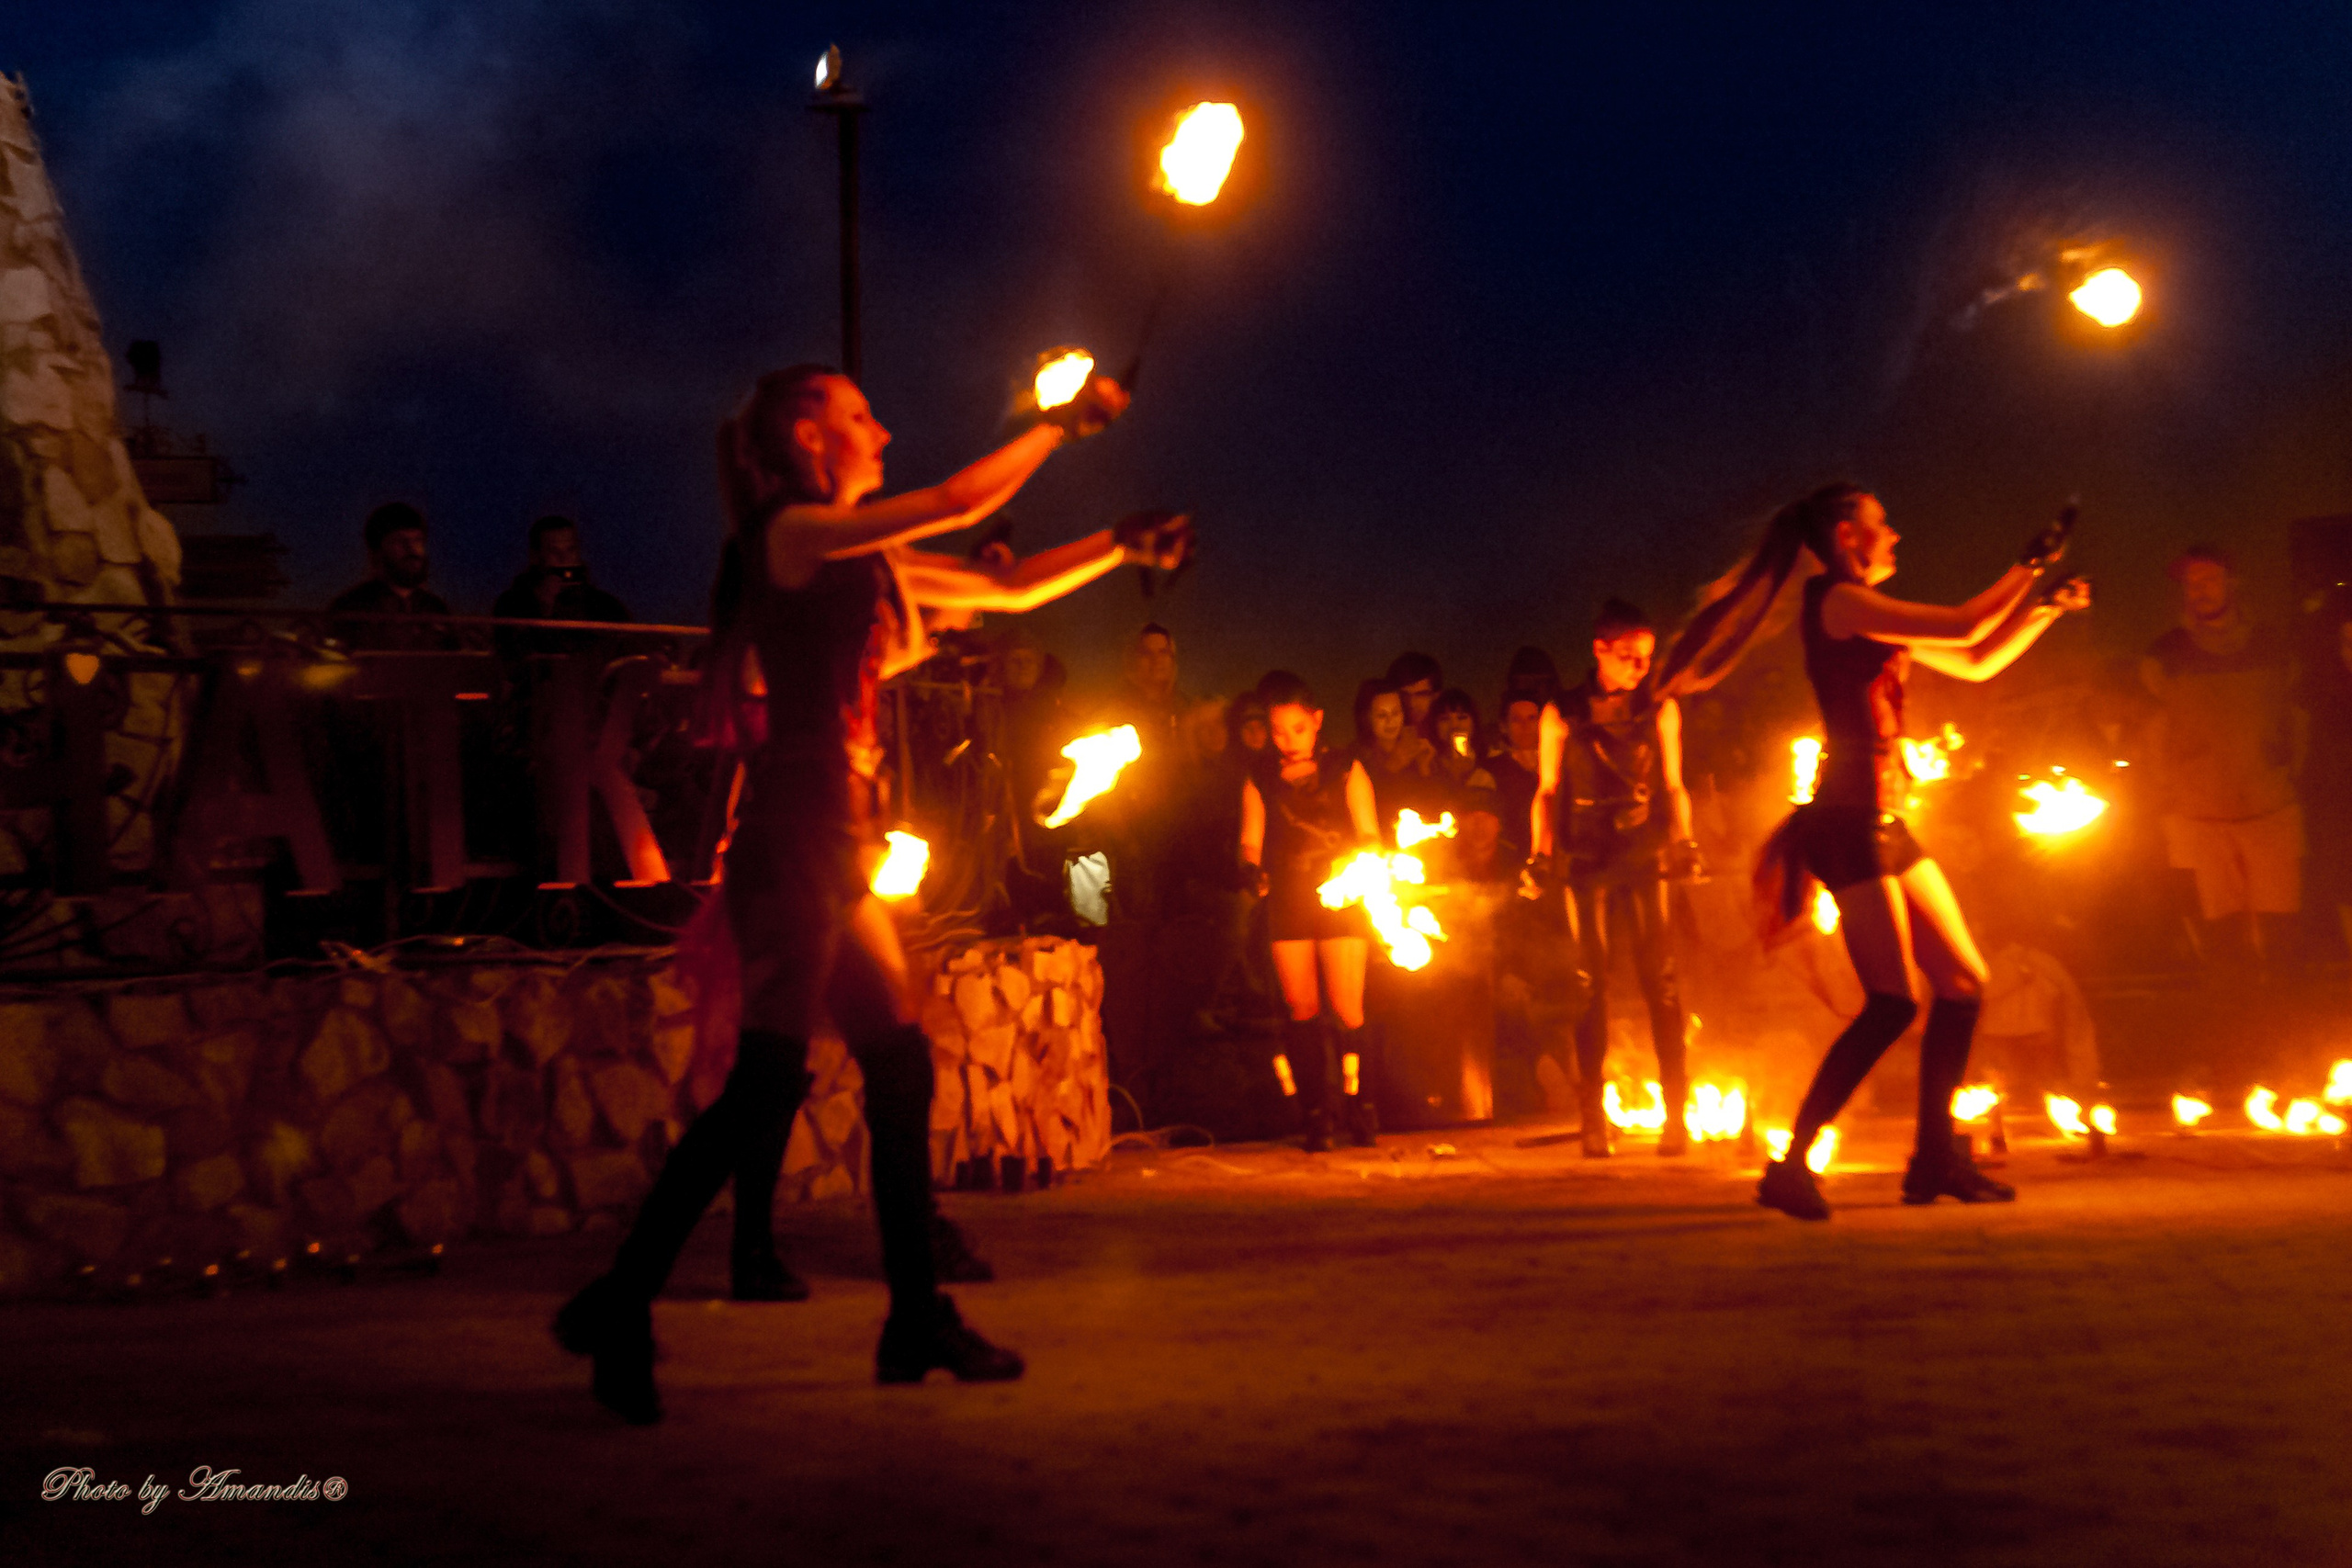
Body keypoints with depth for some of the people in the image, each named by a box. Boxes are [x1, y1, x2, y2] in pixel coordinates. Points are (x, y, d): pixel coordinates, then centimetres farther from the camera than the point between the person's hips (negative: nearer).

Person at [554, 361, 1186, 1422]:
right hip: (796, 832, -9)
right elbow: (965, 501, -6)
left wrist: (1121, 548, 20)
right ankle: (620, 1304, -12)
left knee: (900, 1066, 9)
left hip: (833, 840, 9)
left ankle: (917, 1318, 15)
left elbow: (1010, 590, 25)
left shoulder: (866, 559, 19)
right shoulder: (794, 534, -6)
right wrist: (1064, 420, 6)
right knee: (769, 1076, -14)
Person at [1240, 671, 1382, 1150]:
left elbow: (1371, 837, 4)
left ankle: (1358, 1107, 4)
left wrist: (1352, 863, -16)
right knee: (1302, 1008, -3)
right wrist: (1253, 871, -9)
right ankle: (1316, 1116, 1)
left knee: (1347, 1009, -8)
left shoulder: (1345, 770, 6)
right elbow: (1251, 842, 12)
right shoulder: (1260, 779, 11)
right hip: (1287, 901, 2)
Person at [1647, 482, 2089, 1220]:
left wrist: (2046, 608, 21)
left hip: (1883, 826, 10)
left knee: (1963, 981, 9)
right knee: (1892, 1002, -13)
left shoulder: (1870, 618, 20)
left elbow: (1976, 663, 25)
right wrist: (2031, 564, 1)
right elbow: (1966, 628, -11)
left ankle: (1934, 1158, 14)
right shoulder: (1837, 601, -9)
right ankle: (1791, 1167, -11)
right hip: (1849, 822, -10)